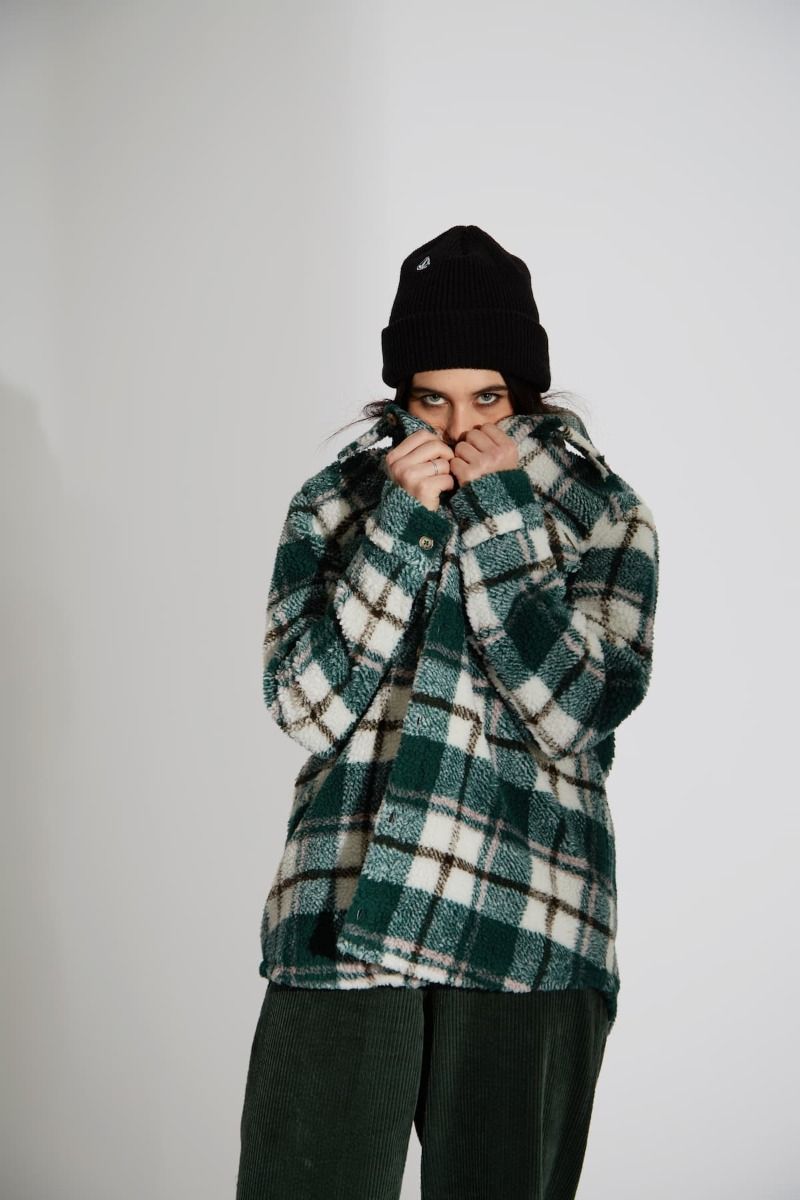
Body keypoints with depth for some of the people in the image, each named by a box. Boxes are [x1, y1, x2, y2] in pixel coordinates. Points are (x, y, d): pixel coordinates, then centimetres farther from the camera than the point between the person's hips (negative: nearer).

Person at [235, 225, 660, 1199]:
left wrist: (500, 515, -11)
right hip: (343, 925, 1)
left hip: (528, 936, 0)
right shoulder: (335, 501, 9)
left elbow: (577, 713, -8)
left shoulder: (605, 515, 5)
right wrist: (400, 522, -9)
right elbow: (307, 705, -3)